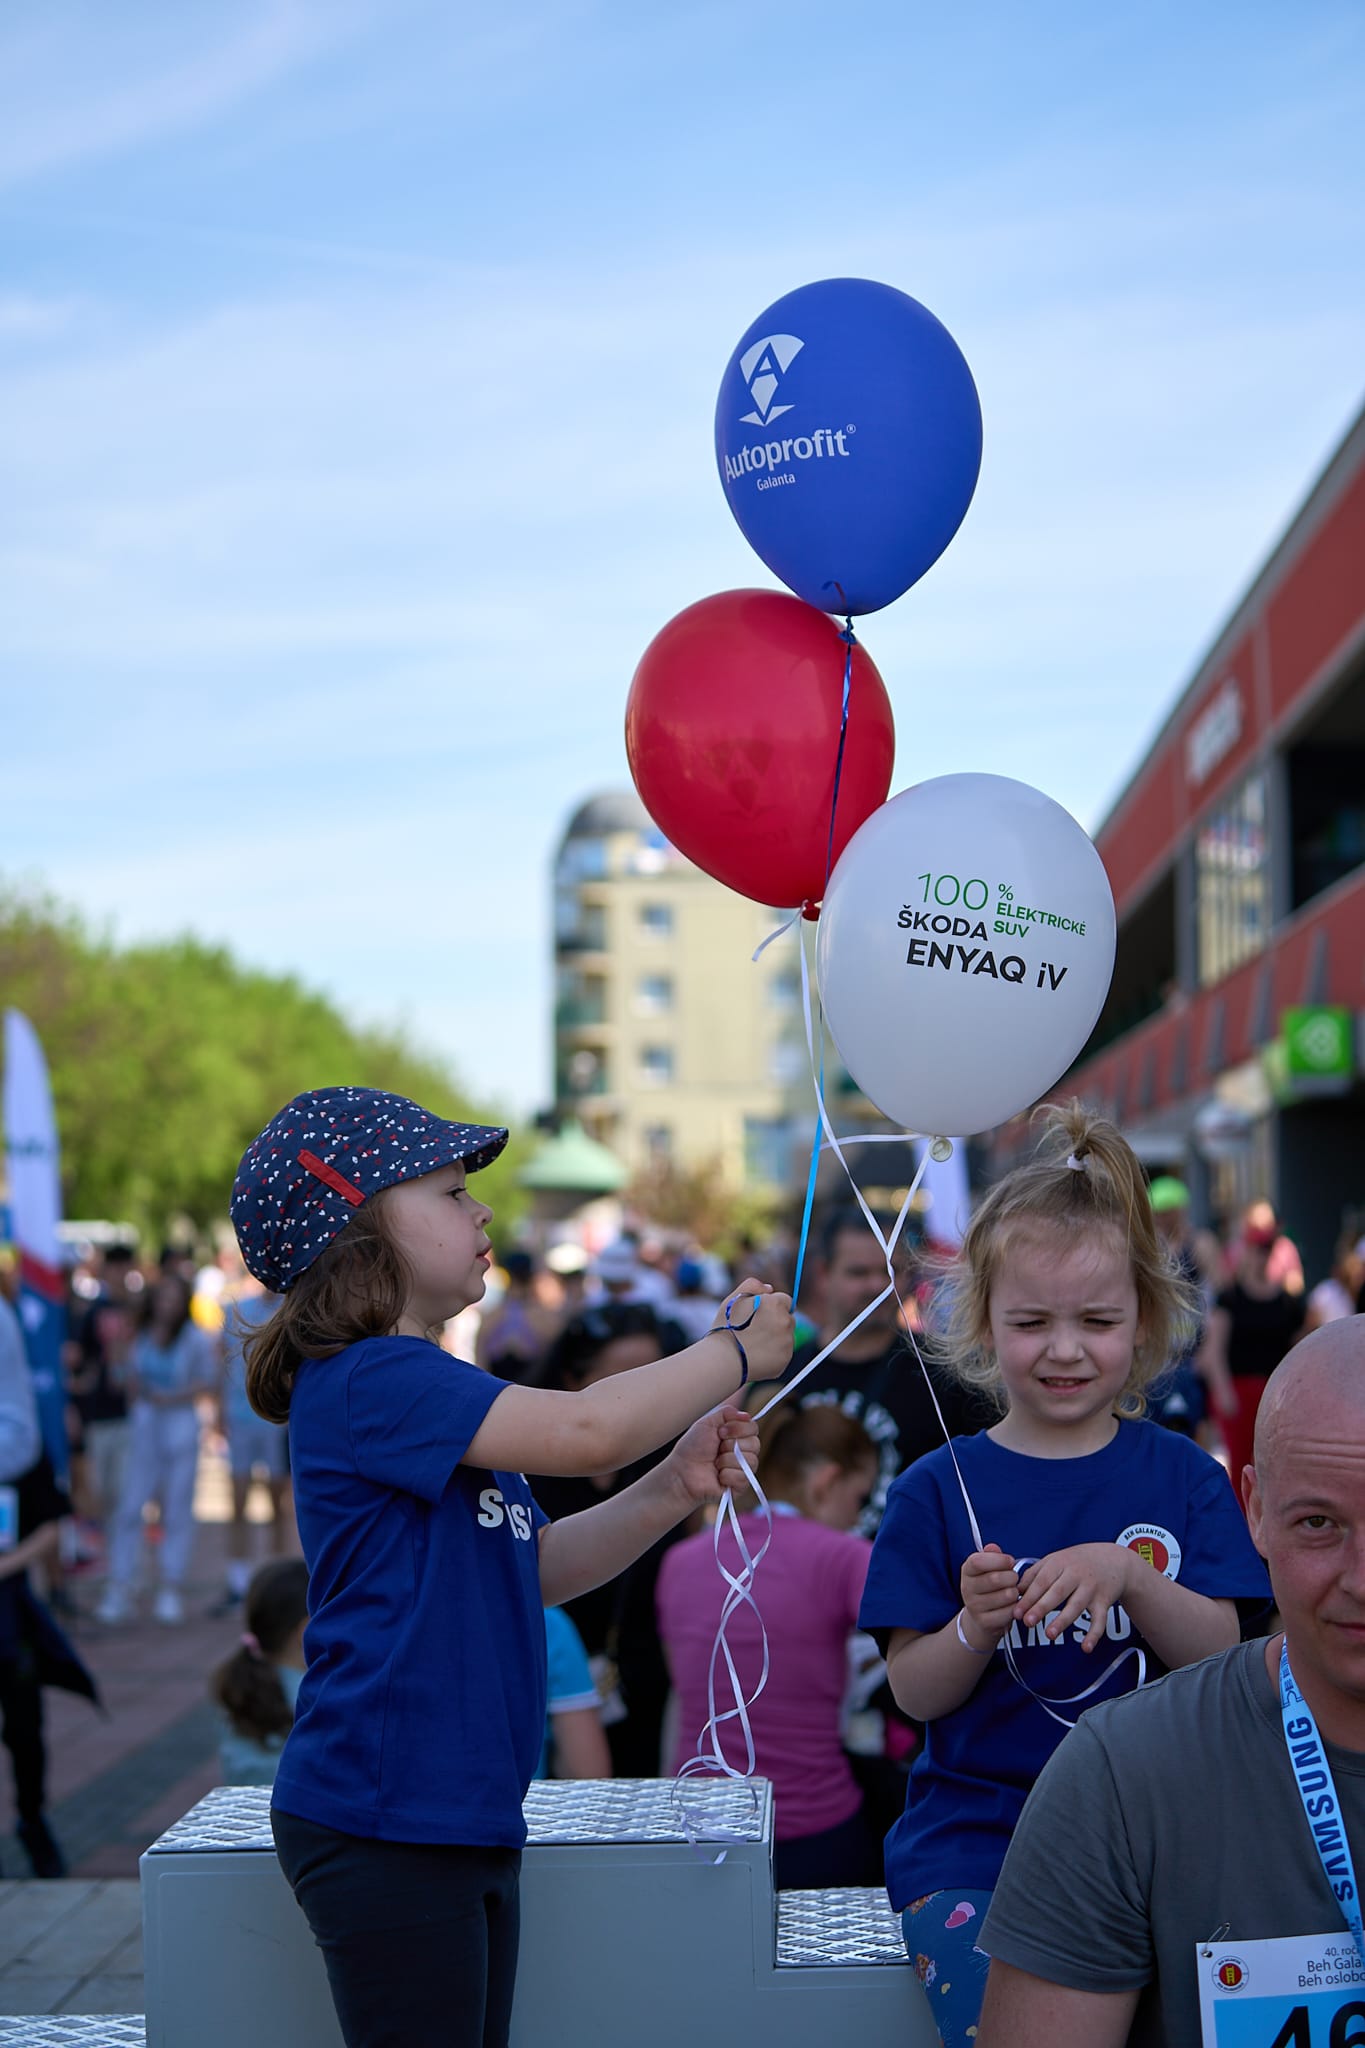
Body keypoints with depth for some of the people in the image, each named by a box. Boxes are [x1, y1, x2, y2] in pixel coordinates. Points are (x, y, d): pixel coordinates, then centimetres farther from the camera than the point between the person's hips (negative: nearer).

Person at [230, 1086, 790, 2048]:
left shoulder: (432, 1393, 18)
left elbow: (537, 1569, 18)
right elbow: (585, 1430, -25)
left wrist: (674, 1488, 4)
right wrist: (736, 1350, -10)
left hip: (468, 1816, 10)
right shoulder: (364, 1381, -17)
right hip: (382, 1821, -10)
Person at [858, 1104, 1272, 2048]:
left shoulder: (1182, 1476, 6)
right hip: (972, 1836, -1)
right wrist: (975, 1627, -20)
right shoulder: (939, 1491, 1)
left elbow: (1218, 1654, -3)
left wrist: (1129, 1576, -20)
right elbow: (916, 1693, 0)